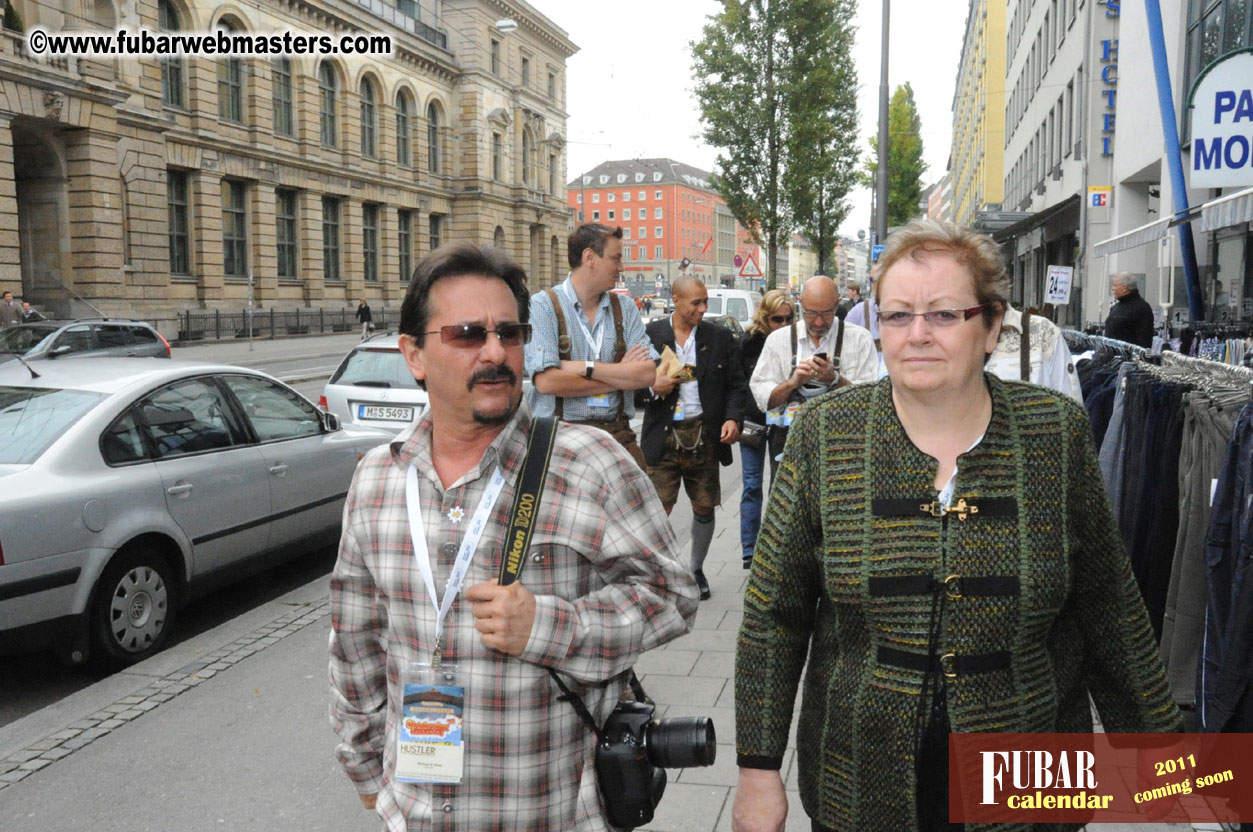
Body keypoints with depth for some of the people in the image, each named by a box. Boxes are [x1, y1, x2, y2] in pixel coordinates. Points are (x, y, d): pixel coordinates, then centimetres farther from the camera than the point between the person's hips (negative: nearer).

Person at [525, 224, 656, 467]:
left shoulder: (624, 307, 10)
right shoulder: (543, 305, -4)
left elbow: (647, 374, -1)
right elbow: (546, 381, -17)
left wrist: (585, 368, -11)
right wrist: (621, 374, -5)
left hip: (618, 435, 4)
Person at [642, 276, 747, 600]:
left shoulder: (720, 337, 6)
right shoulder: (650, 334, 2)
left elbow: (736, 384, 7)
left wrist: (733, 418, -9)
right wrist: (654, 388, -15)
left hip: (704, 435, 2)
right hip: (663, 436, -2)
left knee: (704, 508, 11)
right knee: (659, 510, -5)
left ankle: (696, 570, 31)